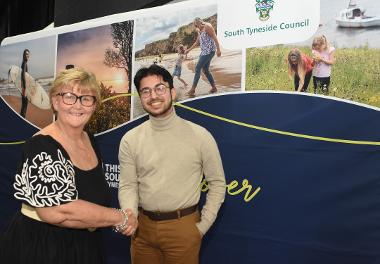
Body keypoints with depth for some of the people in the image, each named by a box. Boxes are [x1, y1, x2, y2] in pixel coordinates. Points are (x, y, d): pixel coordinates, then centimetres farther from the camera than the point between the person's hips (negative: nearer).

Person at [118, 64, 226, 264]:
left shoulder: (200, 136, -7)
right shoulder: (130, 140, -1)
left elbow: (217, 183, -1)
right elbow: (128, 185, 0)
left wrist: (203, 226, -4)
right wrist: (130, 215, -18)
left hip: (183, 227, -2)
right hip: (143, 226, 2)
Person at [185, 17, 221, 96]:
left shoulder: (207, 26, -9)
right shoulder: (199, 31, 17)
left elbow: (215, 38, -15)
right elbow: (197, 42, 28)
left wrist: (218, 49, -22)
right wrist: (189, 49, 28)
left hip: (209, 51, -9)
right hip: (204, 51, 9)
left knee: (197, 68, -11)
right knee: (205, 70, 10)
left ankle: (193, 89, -8)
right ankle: (214, 88, 18)